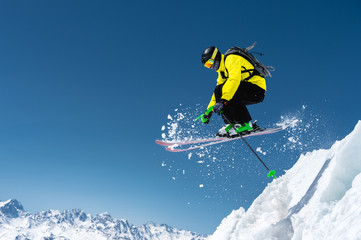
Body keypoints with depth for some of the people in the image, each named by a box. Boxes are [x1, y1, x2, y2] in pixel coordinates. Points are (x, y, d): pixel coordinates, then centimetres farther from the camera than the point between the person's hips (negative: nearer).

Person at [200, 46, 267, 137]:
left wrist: (223, 100, -36)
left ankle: (245, 124, -24)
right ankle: (231, 124, -3)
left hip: (256, 90, -9)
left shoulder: (231, 59, -11)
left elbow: (234, 79, -28)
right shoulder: (222, 70, 18)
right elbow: (217, 92, 21)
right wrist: (209, 111, 17)